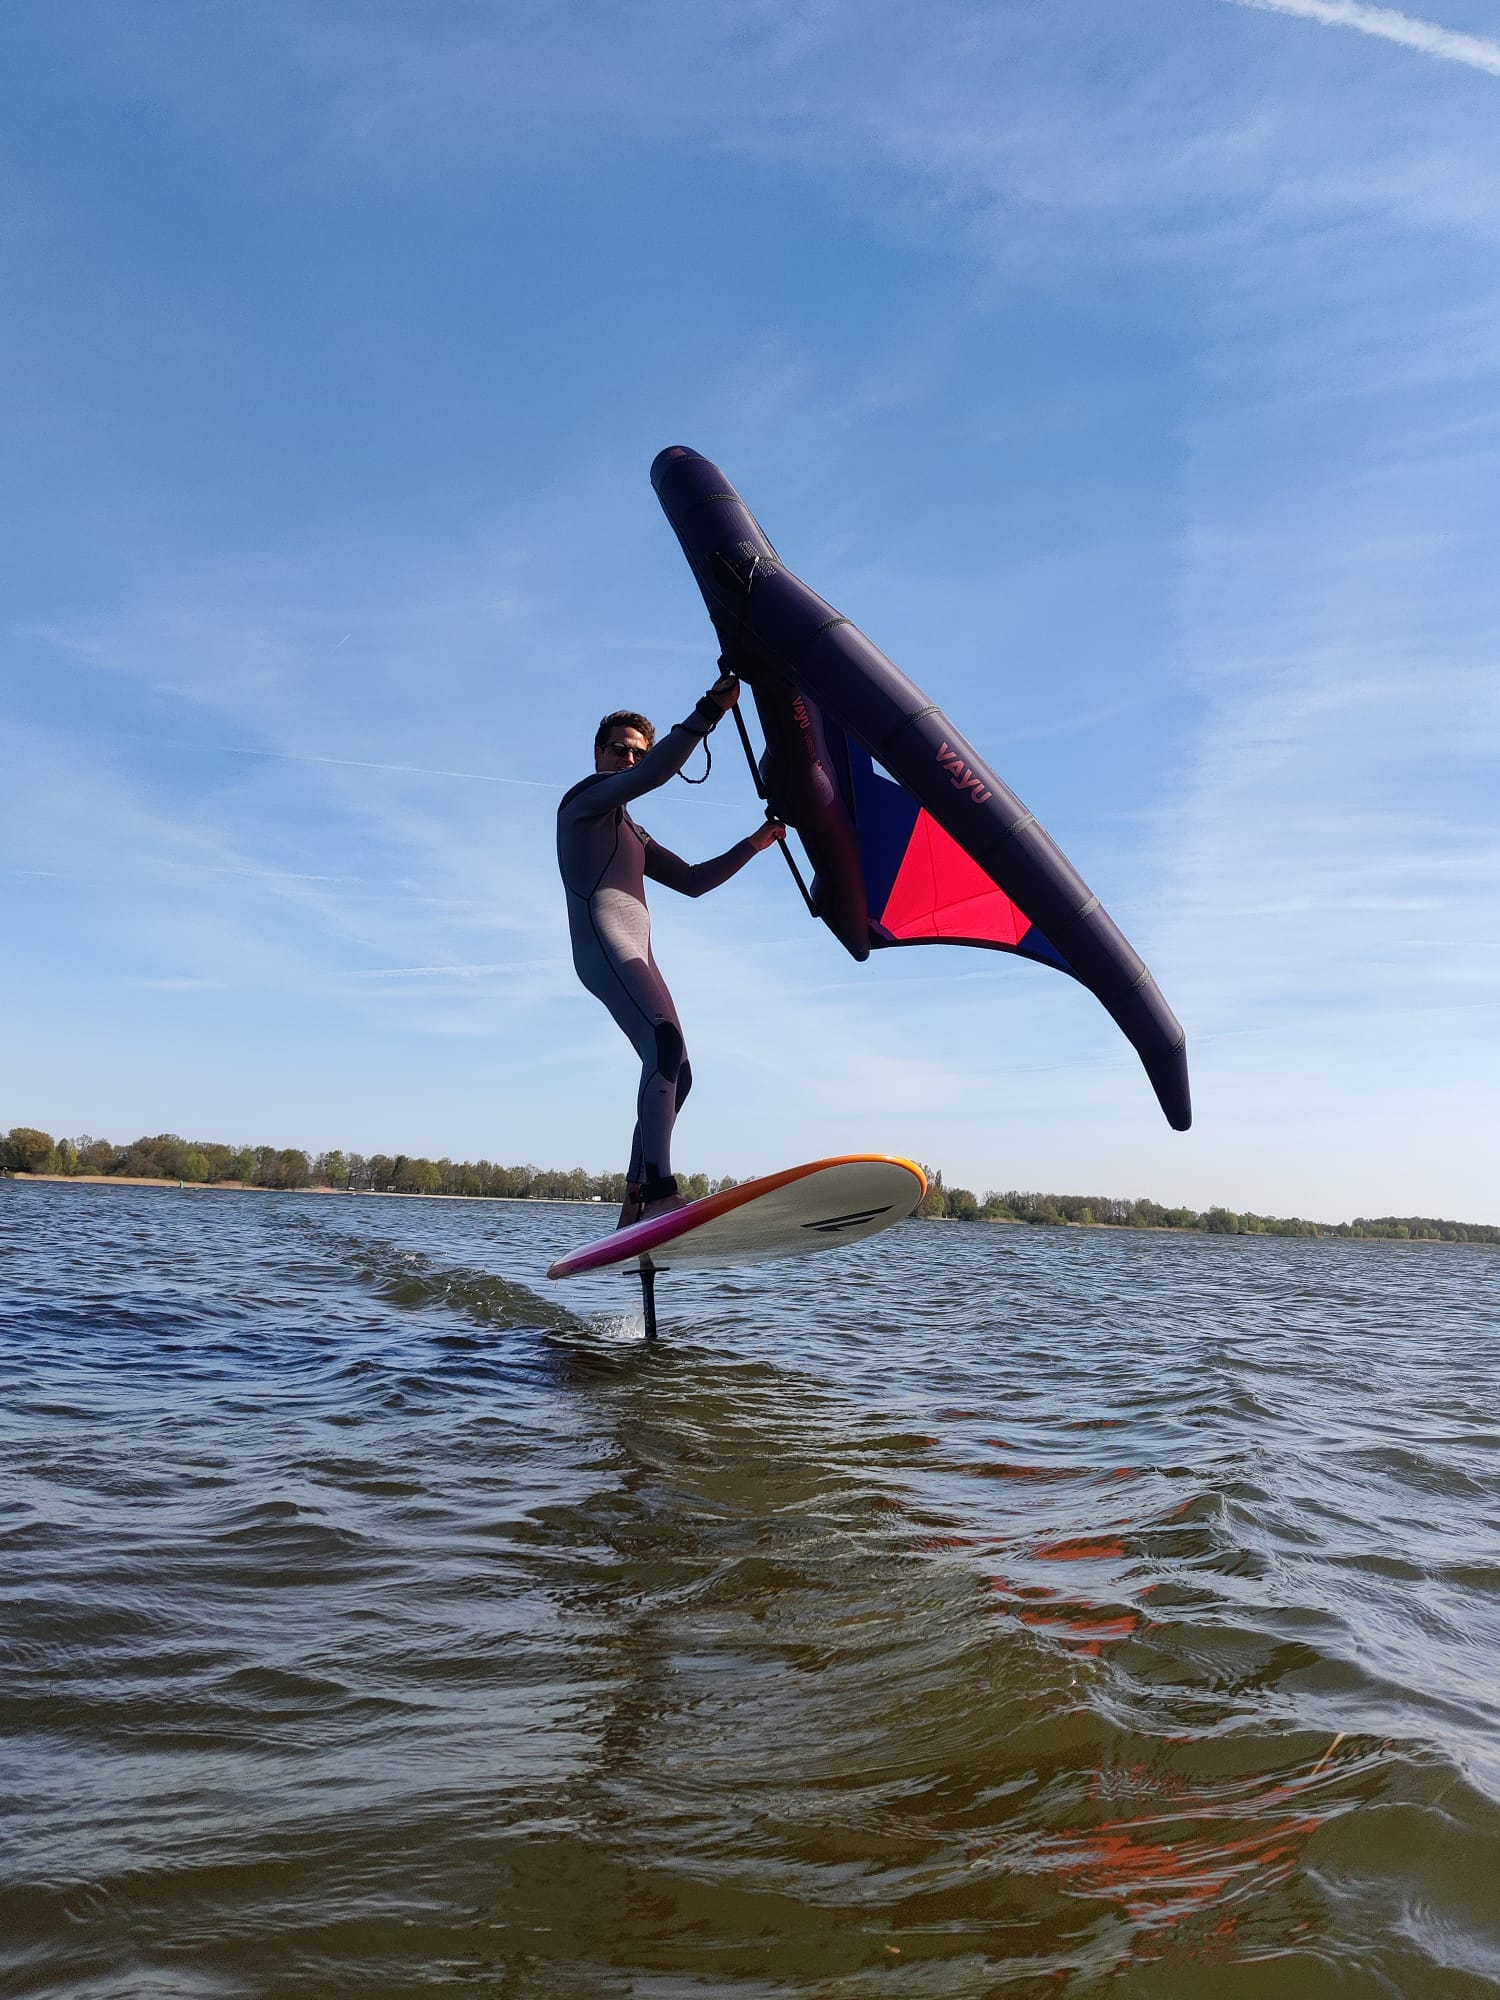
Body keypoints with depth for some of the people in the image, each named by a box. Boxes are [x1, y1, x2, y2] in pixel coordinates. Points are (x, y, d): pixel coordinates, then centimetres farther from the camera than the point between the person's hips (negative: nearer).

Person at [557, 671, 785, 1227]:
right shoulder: (585, 798, 7)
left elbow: (693, 881, 31)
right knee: (666, 1044, -29)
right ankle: (658, 1191, -40)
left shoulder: (632, 833, 33)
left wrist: (753, 844, 23)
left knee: (674, 1073, 2)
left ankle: (636, 1204, 2)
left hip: (636, 952, 10)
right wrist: (708, 711, -18)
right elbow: (654, 774, -12)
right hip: (603, 941, -10)